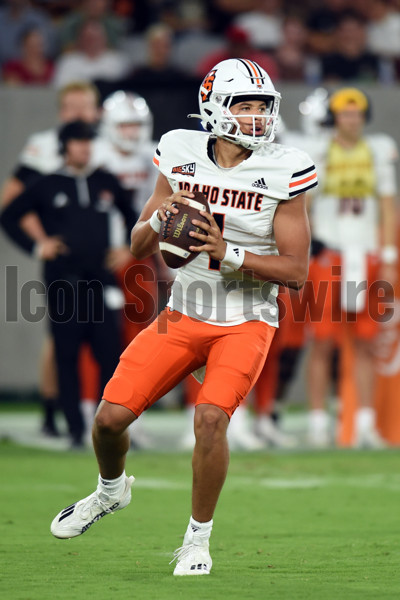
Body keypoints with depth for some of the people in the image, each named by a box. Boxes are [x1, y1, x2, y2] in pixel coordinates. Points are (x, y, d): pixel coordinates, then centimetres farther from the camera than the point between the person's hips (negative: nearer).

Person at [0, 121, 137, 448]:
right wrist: (36, 245, -1)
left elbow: (132, 216, 23)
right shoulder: (47, 186, 4)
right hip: (64, 282, -2)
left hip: (101, 279, 2)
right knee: (67, 356, -2)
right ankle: (76, 429, 2)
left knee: (111, 353, -3)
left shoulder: (106, 182, 11)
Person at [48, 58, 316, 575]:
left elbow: (296, 271, -11)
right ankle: (111, 490, 30)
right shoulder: (181, 157, -1)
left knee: (210, 418, -25)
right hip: (183, 317, 3)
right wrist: (160, 216, -16)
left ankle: (198, 540, -5)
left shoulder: (281, 173, -10)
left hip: (246, 323, -3)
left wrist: (228, 253, -23)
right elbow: (139, 249, 6)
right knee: (111, 416, -4)